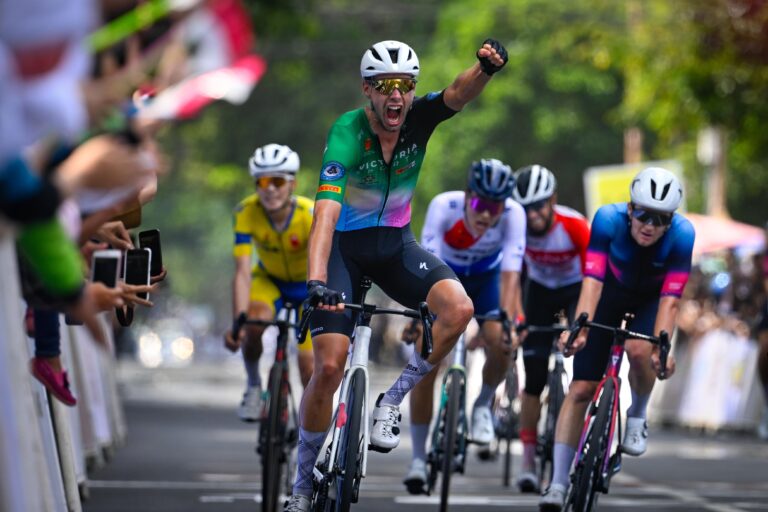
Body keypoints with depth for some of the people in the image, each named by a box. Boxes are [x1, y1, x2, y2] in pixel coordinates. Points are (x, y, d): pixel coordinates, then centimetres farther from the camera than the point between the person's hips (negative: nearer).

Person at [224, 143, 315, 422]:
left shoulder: (312, 214, -33)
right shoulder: (246, 213, -28)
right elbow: (242, 272, -32)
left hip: (308, 285, -1)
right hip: (270, 279, 1)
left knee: (309, 367, -12)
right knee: (254, 322, -32)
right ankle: (253, 385, -4)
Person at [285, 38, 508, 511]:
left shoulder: (418, 118, -14)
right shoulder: (346, 135, -26)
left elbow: (458, 94, -34)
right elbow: (326, 211, -38)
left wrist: (486, 68, -59)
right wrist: (316, 282, -52)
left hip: (395, 242, 3)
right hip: (345, 246, -3)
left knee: (458, 308, -25)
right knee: (330, 365, -14)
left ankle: (392, 402, -6)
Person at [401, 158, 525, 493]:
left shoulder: (513, 215, -32)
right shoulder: (444, 206, -34)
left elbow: (510, 275, -37)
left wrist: (507, 324, -49)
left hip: (487, 278, 1)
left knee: (500, 343, -25)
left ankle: (483, 405, 7)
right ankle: (418, 457, -3)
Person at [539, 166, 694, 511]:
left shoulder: (682, 234, -32)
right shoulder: (609, 219, -32)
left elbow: (670, 297, -35)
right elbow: (592, 279, -38)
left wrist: (661, 346, -49)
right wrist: (579, 328, -51)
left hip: (651, 298, 0)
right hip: (611, 292, 0)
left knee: (639, 351, -33)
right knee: (581, 389, -8)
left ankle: (637, 417, -1)